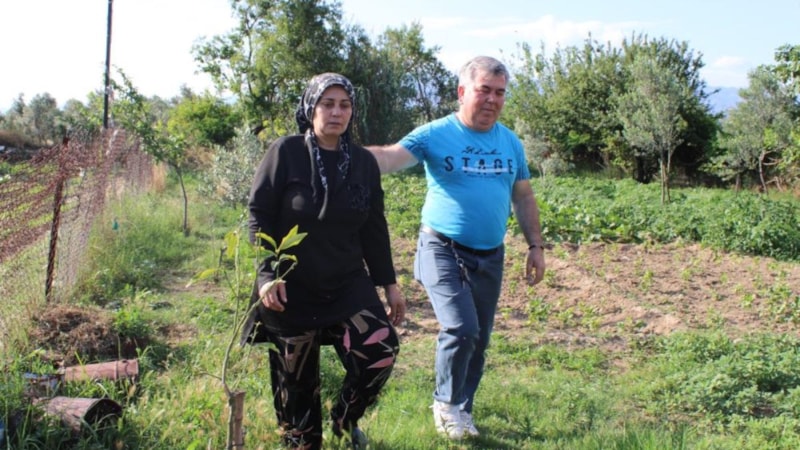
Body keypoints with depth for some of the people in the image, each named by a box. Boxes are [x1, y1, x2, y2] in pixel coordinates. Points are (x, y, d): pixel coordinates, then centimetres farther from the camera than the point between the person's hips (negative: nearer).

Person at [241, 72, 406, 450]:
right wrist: (267, 275, -16)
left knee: (381, 350, -13)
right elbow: (259, 216, -7)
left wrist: (389, 284, 10)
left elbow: (374, 229, 10)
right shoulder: (285, 152, -7)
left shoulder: (364, 162, 5)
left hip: (348, 283, 3)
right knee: (296, 379, 5)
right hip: (291, 288, -3)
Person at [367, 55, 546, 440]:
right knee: (461, 328, -18)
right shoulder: (435, 135, -8)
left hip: (490, 257, 5)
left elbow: (523, 197, 16)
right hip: (444, 251, -5)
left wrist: (535, 246, 11)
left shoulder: (511, 143, 7)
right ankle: (446, 403, 8)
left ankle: (461, 410, 31)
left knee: (479, 340, 12)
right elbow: (389, 157, -21)